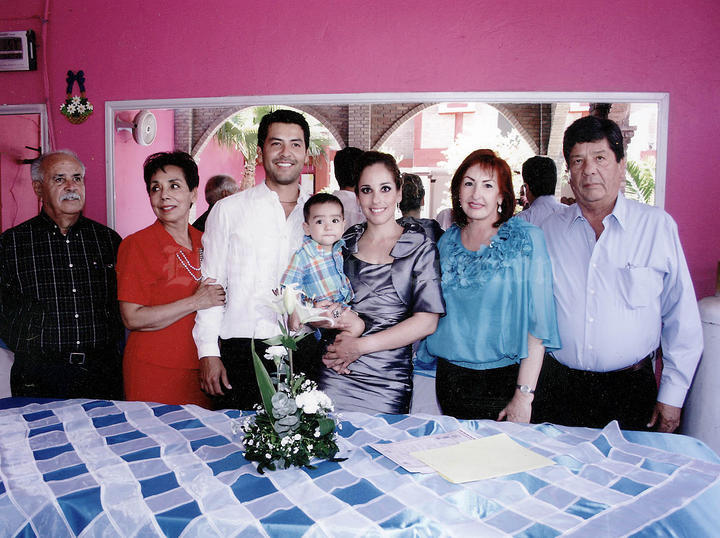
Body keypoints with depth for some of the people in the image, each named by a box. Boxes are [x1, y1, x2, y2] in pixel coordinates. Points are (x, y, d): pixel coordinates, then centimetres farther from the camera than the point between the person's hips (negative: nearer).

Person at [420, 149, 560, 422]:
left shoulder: (526, 239, -8)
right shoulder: (446, 242, 5)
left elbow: (538, 320, -13)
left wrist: (524, 395, -17)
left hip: (503, 380, -4)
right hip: (449, 377, 4)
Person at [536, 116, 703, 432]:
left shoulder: (658, 226, -2)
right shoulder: (550, 231, 2)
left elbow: (682, 318, 0)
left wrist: (672, 394, -1)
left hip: (630, 389, -1)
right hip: (561, 390, 2)